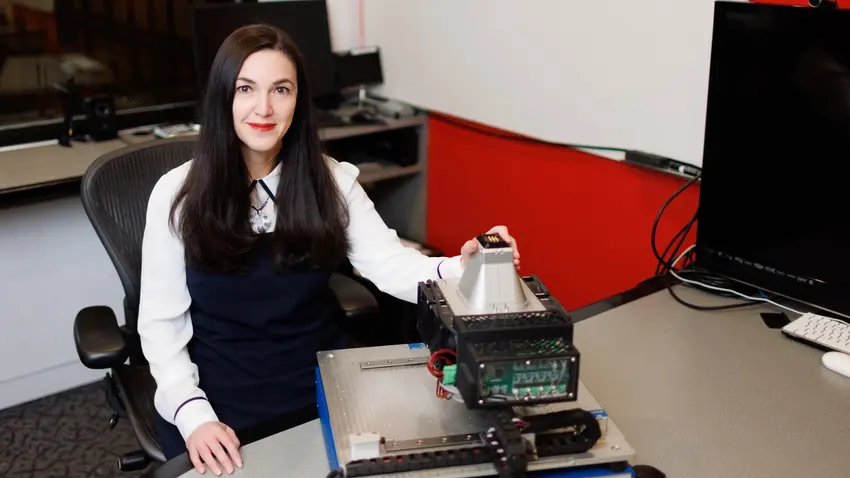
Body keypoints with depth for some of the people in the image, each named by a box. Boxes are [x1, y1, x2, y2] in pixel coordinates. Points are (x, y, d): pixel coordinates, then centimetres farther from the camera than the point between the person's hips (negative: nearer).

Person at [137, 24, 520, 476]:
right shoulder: (178, 192, -8)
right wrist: (193, 415, -18)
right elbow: (161, 321, -5)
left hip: (320, 391, 2)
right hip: (219, 405, -2)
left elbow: (390, 264, -12)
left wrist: (460, 268, -32)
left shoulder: (330, 180, -3)